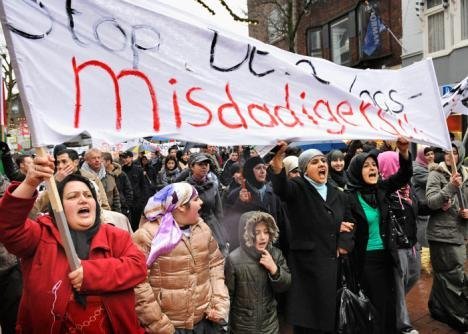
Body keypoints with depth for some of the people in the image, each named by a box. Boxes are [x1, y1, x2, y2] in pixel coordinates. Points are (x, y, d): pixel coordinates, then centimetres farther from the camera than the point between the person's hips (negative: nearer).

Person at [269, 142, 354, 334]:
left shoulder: (338, 195, 13)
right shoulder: (297, 188, -4)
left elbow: (348, 224, 19)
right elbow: (281, 187, -27)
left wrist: (343, 246, 2)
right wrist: (277, 160, -46)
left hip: (333, 265, 5)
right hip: (306, 266, -5)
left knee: (332, 318, 14)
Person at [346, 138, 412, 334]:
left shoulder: (380, 189, 1)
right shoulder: (349, 197, -15)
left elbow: (404, 175, -4)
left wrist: (404, 152, -21)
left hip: (386, 255, 6)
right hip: (365, 259, -5)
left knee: (389, 303, 16)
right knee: (377, 305, 5)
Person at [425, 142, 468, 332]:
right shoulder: (436, 175, -6)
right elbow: (431, 202, -17)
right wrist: (450, 187, -28)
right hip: (442, 233, -6)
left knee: (444, 274, 16)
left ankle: (438, 309, 30)